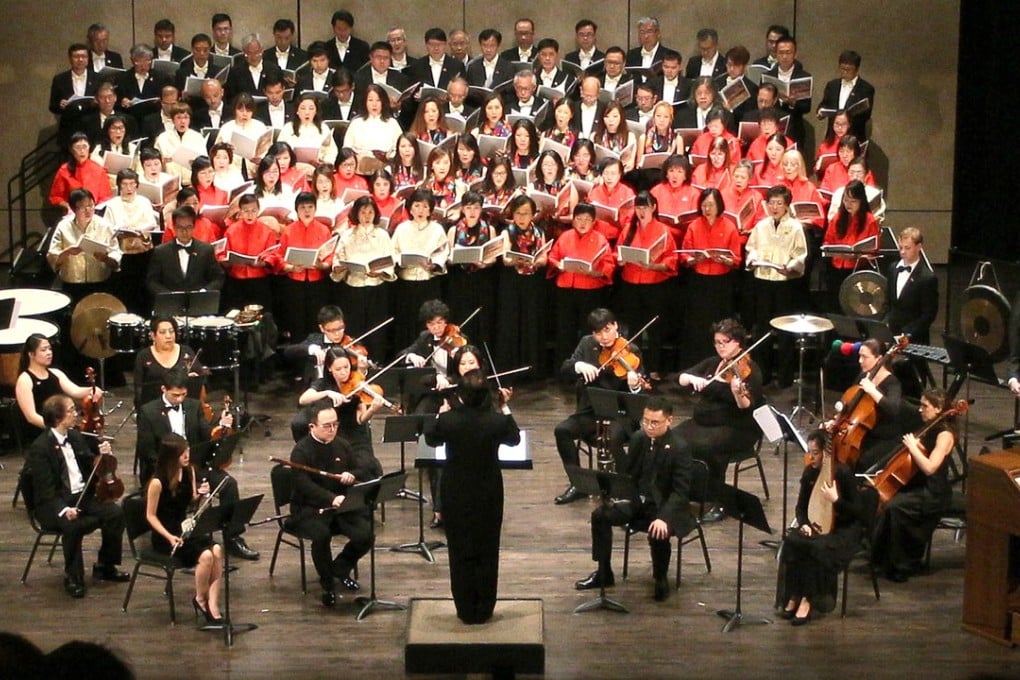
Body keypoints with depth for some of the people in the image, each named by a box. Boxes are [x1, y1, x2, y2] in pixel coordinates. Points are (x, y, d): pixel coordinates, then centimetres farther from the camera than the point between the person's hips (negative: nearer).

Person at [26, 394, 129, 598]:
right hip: (55, 505, -6)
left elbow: (93, 467, 18)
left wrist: (104, 455, -4)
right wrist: (63, 509, -33)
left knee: (116, 513, -17)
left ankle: (105, 567, 2)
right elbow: (45, 490, -17)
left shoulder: (76, 437, 9)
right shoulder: (40, 447, -12)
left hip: (84, 496, 7)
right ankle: (73, 577, -15)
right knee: (72, 525, -36)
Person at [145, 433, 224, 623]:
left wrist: (201, 494, -7)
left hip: (185, 528, 6)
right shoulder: (158, 482, -17)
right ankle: (200, 599, -2)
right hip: (164, 535, -6)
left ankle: (212, 605, -22)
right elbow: (150, 515, -10)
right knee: (205, 555, -28)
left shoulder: (189, 471, 2)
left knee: (217, 550, -24)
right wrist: (169, 537, -22)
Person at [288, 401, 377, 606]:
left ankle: (341, 568, 12)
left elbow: (365, 466, 13)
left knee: (366, 534, -18)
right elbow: (304, 485, -24)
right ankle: (327, 585, -11)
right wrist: (331, 498, -40)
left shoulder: (341, 445, 10)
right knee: (321, 534, -35)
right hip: (308, 509, -5)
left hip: (341, 505, 5)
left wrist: (352, 475, -12)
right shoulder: (301, 451, -10)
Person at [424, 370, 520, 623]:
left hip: (456, 496, 0)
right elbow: (514, 439, 4)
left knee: (460, 553, 11)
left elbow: (431, 439, 3)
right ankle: (484, 610, 19)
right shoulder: (498, 421, -18)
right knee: (487, 553, 13)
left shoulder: (447, 420, -19)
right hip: (489, 496, 0)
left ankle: (466, 611, 17)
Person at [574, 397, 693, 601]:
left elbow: (681, 492, -23)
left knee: (658, 534, -34)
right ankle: (603, 574, 6)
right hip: (638, 500, 7)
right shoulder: (639, 438, 0)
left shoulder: (679, 449, -20)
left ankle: (661, 579, -4)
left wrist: (663, 517, -37)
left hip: (666, 506, -7)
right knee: (600, 514, -9)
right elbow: (626, 471, 12)